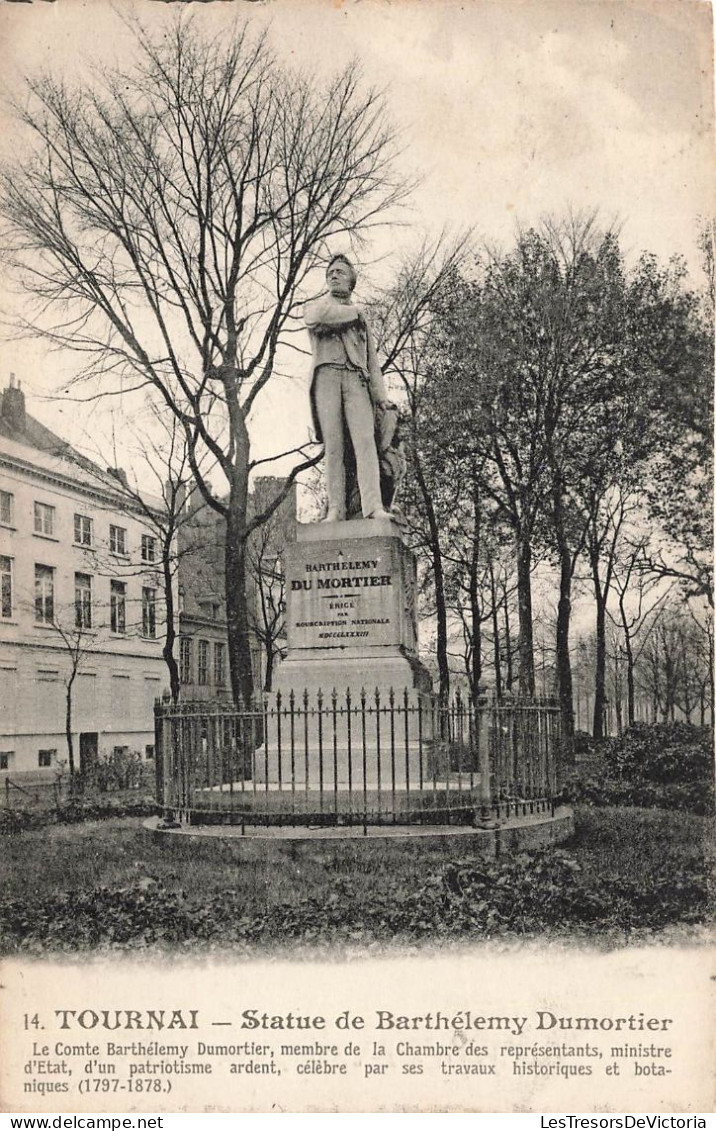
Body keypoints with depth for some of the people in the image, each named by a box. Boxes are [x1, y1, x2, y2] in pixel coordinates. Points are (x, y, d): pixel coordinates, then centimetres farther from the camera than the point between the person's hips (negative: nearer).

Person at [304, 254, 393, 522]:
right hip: (327, 375, -1)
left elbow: (371, 358, 22)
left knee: (365, 440, -17)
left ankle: (373, 507, -29)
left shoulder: (361, 316, 29)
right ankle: (336, 509, -16)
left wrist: (381, 395, 9)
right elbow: (315, 317, -5)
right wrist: (353, 310, 8)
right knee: (333, 444, -12)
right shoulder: (315, 305, 22)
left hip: (356, 379, 1)